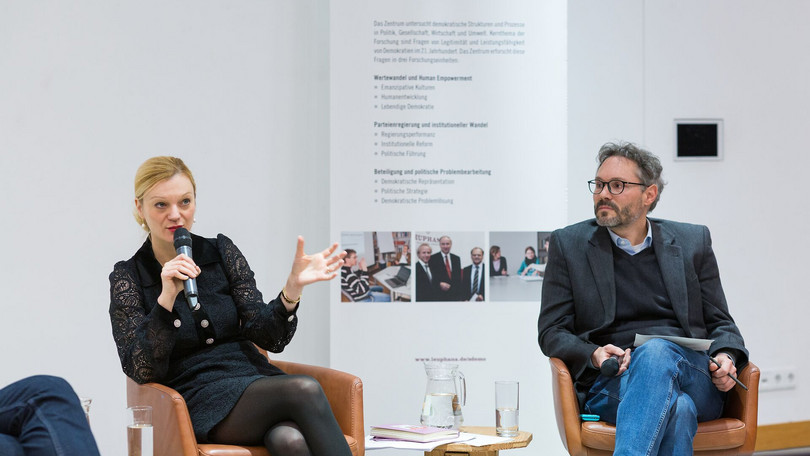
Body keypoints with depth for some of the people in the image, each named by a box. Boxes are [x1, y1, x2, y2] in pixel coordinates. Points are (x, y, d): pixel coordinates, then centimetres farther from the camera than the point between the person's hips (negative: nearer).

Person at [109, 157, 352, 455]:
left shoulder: (221, 251, 11)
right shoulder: (128, 277, 4)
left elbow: (267, 337, 4)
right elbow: (142, 371, -7)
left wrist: (293, 287, -15)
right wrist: (167, 298, -18)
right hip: (198, 401, -3)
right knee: (304, 391, -31)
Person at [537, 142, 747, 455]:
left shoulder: (693, 242, 16)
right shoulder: (569, 244, 13)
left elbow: (720, 323, 18)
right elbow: (551, 330, 10)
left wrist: (726, 357, -6)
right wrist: (593, 355, -11)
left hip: (694, 378, 2)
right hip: (612, 384, -2)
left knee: (657, 349, -37)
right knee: (677, 409, -37)